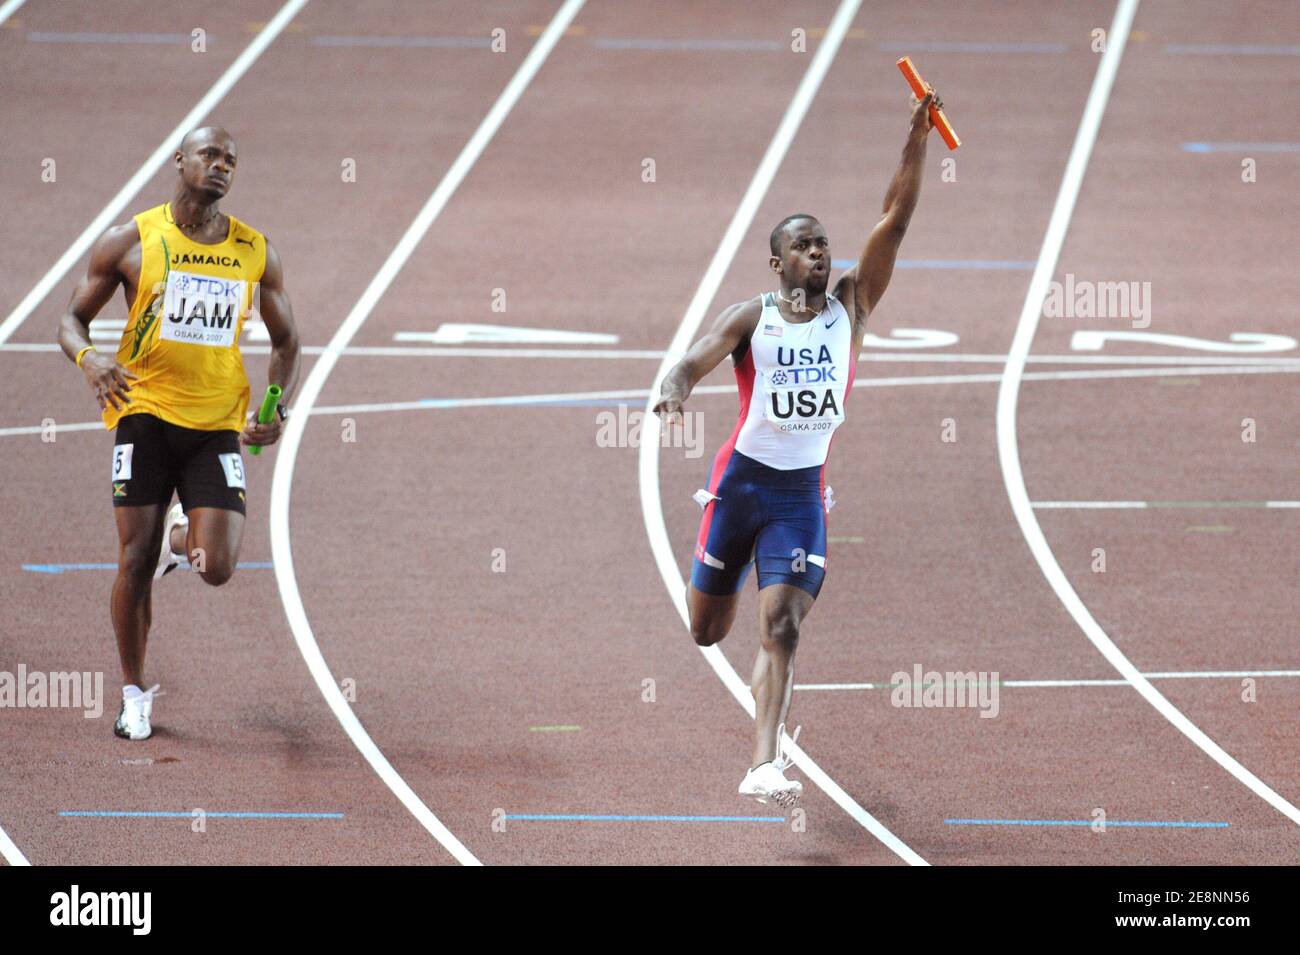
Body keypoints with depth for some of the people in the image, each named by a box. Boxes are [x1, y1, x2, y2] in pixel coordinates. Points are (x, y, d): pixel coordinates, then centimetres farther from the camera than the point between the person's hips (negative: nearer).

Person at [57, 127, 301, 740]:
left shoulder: (255, 252, 7)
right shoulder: (131, 242, 0)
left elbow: (285, 340, 17)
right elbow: (73, 319, 4)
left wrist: (277, 409, 0)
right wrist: (88, 358, -19)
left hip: (218, 423, 2)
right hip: (145, 412, -2)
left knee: (216, 569, -10)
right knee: (136, 560, -3)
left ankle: (181, 537, 27)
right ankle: (134, 693, 13)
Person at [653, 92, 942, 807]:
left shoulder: (850, 305, 3)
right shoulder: (750, 319, -2)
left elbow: (895, 222, -5)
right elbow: (693, 363, -15)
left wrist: (917, 142, -14)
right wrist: (674, 392, -39)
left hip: (803, 491, 0)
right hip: (742, 479, 0)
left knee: (781, 625, -14)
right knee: (706, 631, 10)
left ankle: (764, 765, -20)